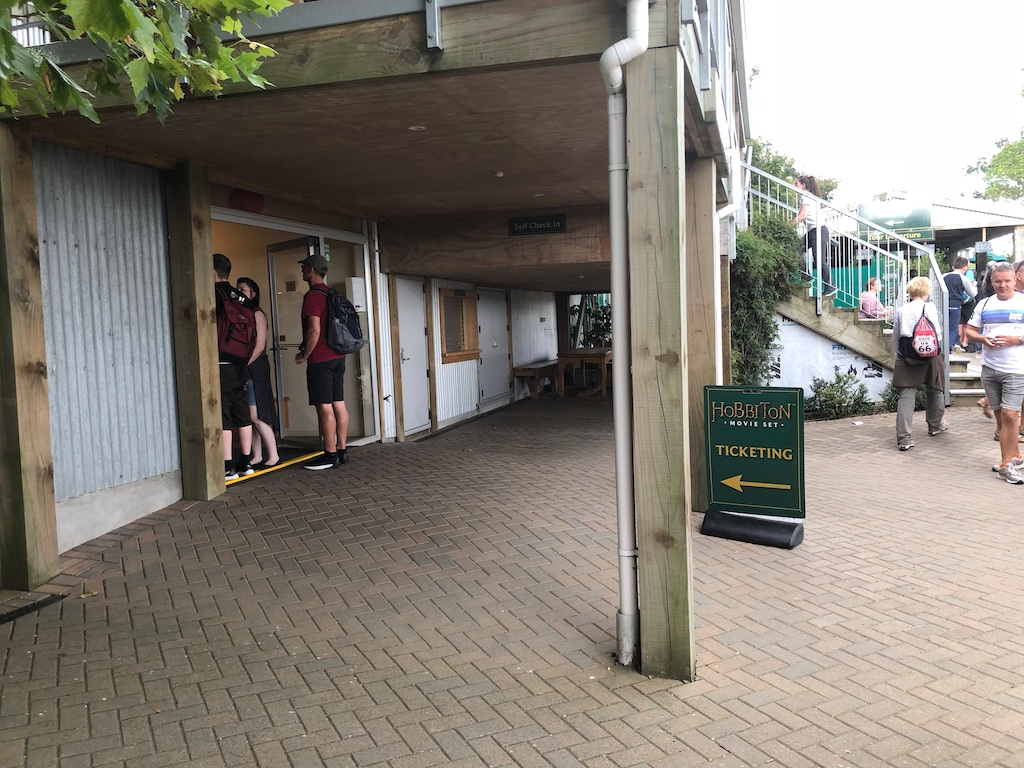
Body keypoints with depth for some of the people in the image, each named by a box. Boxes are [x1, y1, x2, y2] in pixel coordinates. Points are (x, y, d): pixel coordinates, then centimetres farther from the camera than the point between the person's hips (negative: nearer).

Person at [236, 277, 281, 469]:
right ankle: (257, 457, 11)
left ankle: (273, 456, -4)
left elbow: (259, 346, -10)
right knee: (248, 415, 6)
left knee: (256, 415, -10)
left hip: (255, 368, -7)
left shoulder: (257, 314, -4)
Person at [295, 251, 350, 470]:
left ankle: (330, 455, -4)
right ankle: (341, 451, 13)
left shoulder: (312, 296, -13)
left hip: (320, 359, -9)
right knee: (338, 404, 9)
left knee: (324, 407, -6)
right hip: (337, 357, 9)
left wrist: (304, 356, -9)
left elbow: (314, 331, -20)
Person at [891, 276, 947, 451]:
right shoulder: (929, 307, -5)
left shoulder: (900, 311, 4)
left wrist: (896, 356, 20)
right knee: (935, 391, 21)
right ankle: (936, 425, 41)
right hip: (929, 356, -1)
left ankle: (904, 438, -13)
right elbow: (937, 332, -11)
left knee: (906, 397, -3)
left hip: (906, 358, 2)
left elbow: (895, 338, 10)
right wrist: (938, 350, 7)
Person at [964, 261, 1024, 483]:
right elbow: (970, 331, 12)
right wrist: (982, 338, -8)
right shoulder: (985, 304, 8)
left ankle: (1006, 465, -2)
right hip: (990, 368, 5)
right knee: (999, 415, 12)